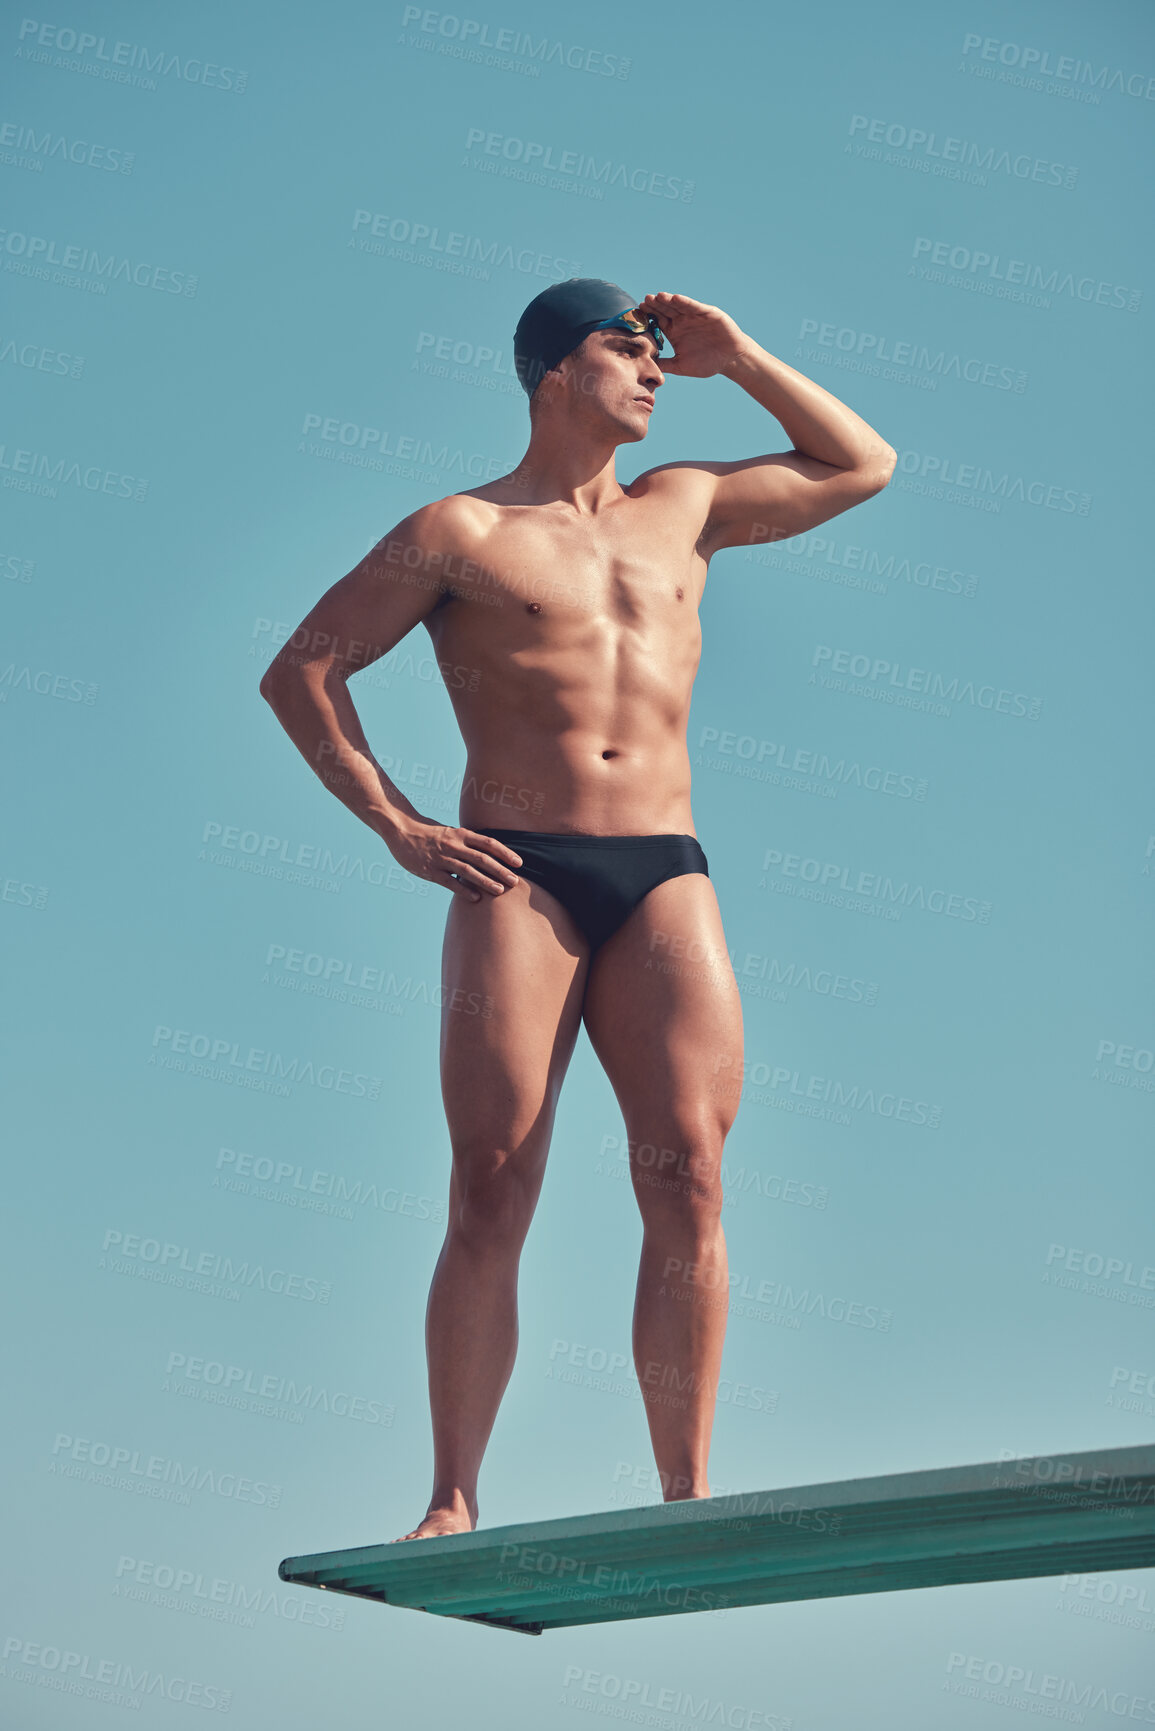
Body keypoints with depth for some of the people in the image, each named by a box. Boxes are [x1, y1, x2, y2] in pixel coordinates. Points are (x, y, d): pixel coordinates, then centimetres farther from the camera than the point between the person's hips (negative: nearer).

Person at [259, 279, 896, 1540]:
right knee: (491, 1191, -10)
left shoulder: (682, 506, 23)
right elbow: (299, 671, 10)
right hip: (516, 878, -3)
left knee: (687, 1177, -12)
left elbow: (864, 466, 30)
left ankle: (687, 1501, -10)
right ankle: (452, 1502, -6)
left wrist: (737, 359, 22)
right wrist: (396, 826, 1)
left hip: (664, 878, 3)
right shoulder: (460, 533, 11)